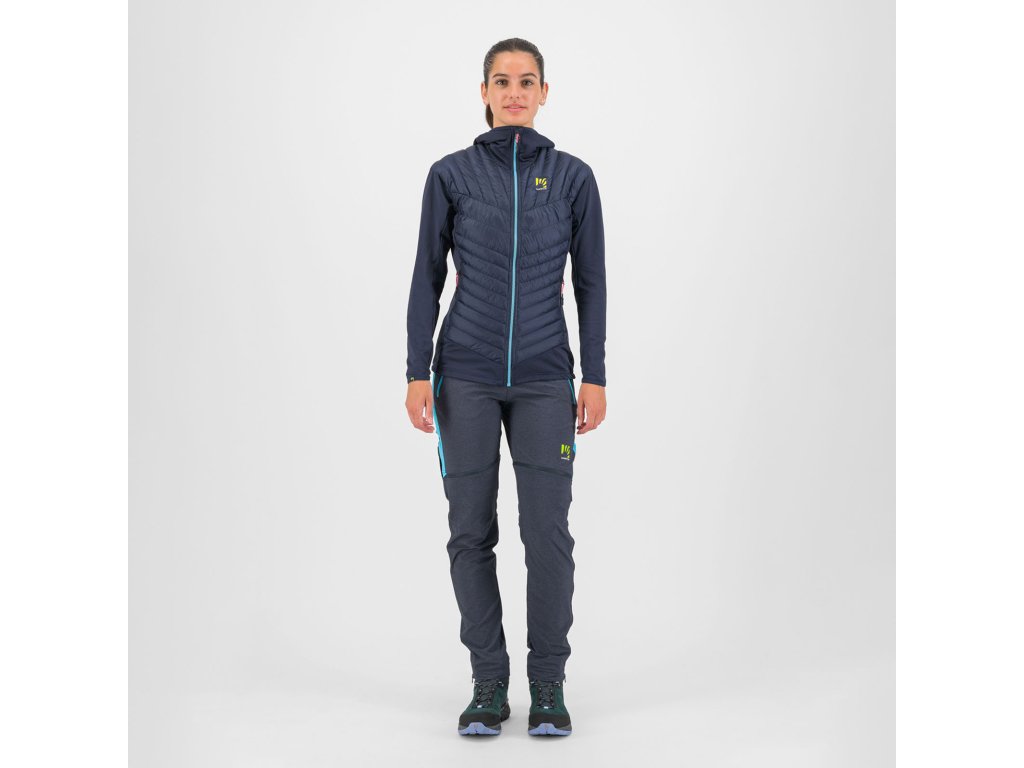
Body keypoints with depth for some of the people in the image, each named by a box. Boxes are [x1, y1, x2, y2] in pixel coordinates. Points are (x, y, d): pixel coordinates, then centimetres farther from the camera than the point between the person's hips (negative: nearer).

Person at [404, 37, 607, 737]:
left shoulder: (573, 176, 4)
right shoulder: (452, 174, 3)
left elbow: (590, 281, 5)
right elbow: (428, 277, 4)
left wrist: (595, 378, 0)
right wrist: (418, 374, -1)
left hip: (544, 378, 0)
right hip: (466, 376, 0)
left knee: (547, 531, -3)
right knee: (472, 531, 3)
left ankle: (549, 685, 12)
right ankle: (489, 684, 15)